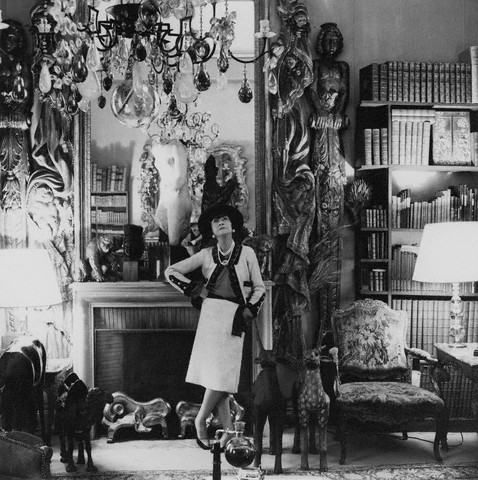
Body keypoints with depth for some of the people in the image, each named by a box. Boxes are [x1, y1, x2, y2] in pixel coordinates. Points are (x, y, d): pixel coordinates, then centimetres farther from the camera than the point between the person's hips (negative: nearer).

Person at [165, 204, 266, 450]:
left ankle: (201, 420, 13)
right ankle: (228, 431, 8)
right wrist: (193, 289, 5)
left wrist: (248, 311, -3)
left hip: (235, 317, 0)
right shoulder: (206, 255, 9)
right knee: (216, 372, -4)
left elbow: (259, 288, 11)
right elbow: (171, 271, 15)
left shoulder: (246, 253, 7)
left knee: (223, 374, -6)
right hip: (211, 313, 0)